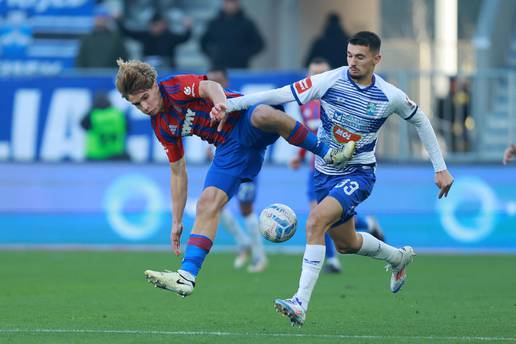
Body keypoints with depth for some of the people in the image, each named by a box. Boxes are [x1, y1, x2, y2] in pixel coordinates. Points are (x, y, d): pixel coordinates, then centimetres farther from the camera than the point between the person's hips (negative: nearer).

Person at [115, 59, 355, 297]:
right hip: (229, 147, 6)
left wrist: (221, 104, -56)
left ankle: (328, 153, -29)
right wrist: (176, 222, 17)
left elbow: (209, 87, -31)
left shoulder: (174, 86, -9)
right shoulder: (161, 127, 11)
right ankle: (186, 276, -20)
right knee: (208, 203, -14)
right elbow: (177, 171, 19)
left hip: (245, 120, -6)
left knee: (263, 115, -42)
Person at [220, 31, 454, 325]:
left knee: (316, 221, -28)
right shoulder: (331, 81, -12)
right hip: (326, 172, 4)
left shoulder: (391, 97, -11)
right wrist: (231, 104, -28)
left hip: (359, 173, -4)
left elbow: (420, 121, 8)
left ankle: (301, 303, -27)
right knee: (345, 243, 18)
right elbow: (281, 95, -18)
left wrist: (441, 168, 9)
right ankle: (399, 257, 50)